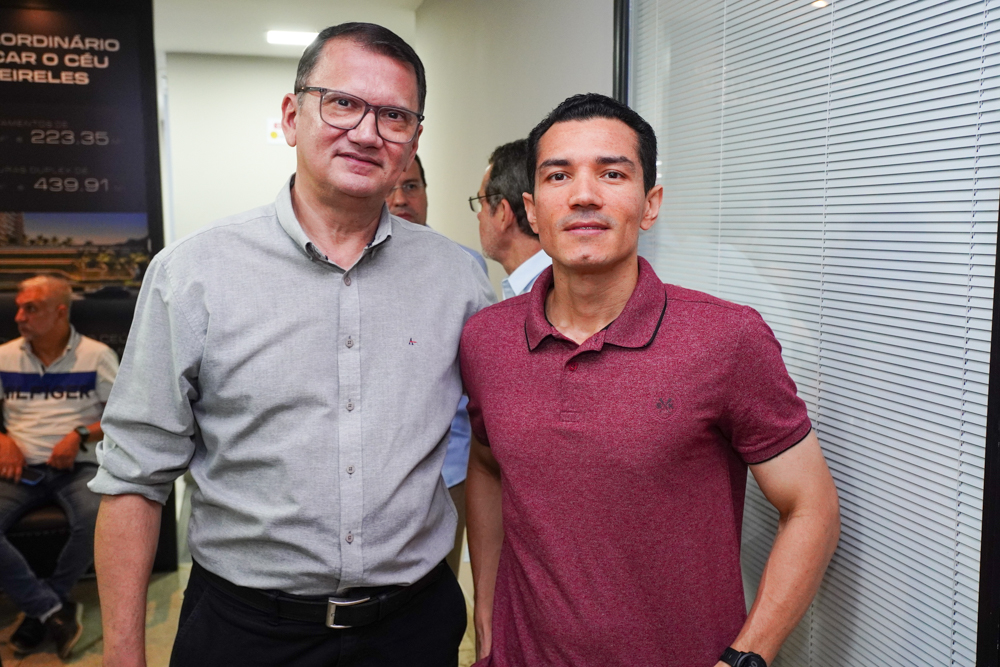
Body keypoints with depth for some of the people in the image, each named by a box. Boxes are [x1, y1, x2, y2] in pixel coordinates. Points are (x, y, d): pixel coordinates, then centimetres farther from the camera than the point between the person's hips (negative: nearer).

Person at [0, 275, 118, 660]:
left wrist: (81, 435, -14)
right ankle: (55, 609, -17)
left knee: (95, 519, -34)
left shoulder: (97, 355, 3)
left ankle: (38, 611, -11)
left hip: (77, 466, -2)